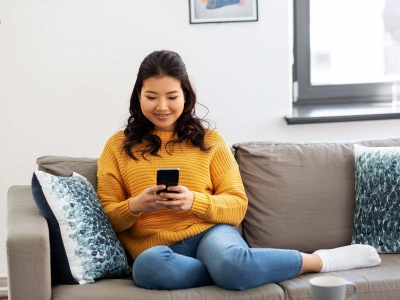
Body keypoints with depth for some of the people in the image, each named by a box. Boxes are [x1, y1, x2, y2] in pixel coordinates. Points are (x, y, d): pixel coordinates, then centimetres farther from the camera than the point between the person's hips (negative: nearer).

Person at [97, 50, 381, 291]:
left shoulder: (209, 140, 11)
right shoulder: (118, 147, 10)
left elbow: (237, 205, 6)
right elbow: (105, 217, 8)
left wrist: (194, 201, -14)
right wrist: (134, 205, -14)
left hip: (208, 233, 0)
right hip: (158, 249, 0)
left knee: (227, 259, -37)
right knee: (148, 266, -38)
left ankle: (321, 260, -15)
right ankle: (234, 270, -20)